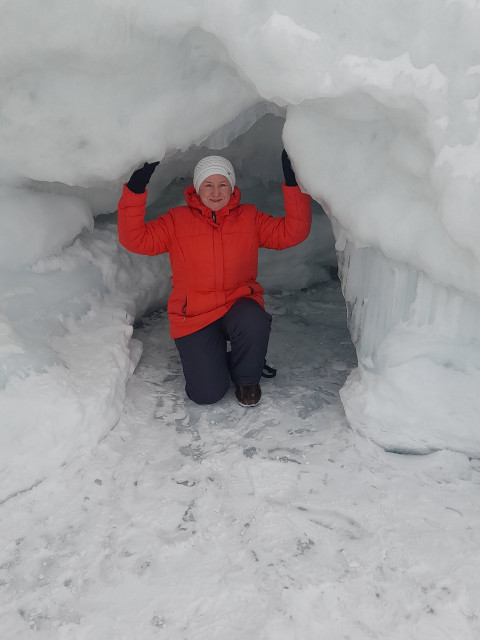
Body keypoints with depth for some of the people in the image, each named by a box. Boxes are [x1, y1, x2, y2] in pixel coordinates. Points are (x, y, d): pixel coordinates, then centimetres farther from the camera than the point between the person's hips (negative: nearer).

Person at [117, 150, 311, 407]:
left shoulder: (249, 218, 3)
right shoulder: (177, 221, 0)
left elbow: (293, 231, -4)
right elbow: (135, 239, -9)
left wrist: (292, 183, -12)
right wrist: (135, 190, -18)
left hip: (239, 304, 1)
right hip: (193, 317, -1)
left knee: (254, 322, -38)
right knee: (207, 393, -14)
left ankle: (246, 378, -3)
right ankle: (209, 360, 26)